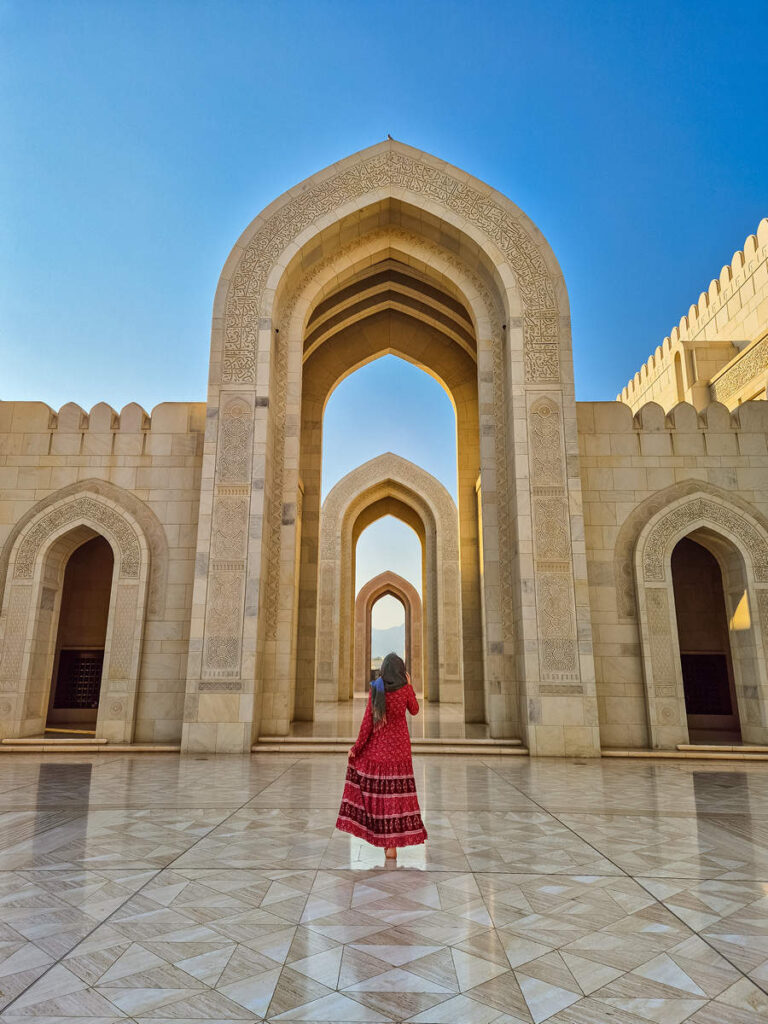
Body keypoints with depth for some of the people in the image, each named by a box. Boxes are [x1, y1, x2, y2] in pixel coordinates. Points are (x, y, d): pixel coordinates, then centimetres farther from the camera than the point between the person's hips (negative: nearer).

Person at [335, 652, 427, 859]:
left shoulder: (375, 690, -7)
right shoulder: (405, 689, -7)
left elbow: (367, 722, -8)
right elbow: (414, 711, 11)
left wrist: (356, 746, 2)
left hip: (376, 747, 0)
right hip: (399, 748, 0)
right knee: (395, 793, 3)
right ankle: (392, 845, 4)